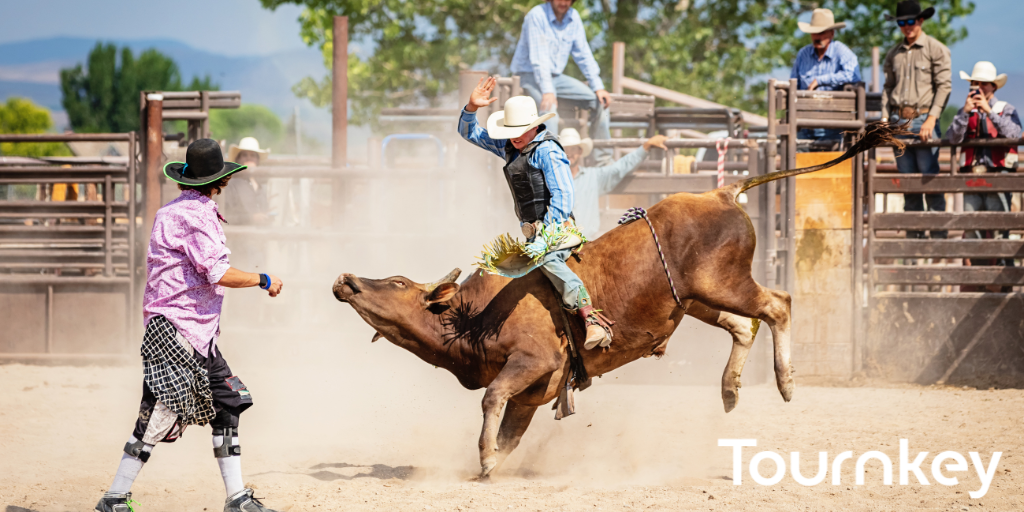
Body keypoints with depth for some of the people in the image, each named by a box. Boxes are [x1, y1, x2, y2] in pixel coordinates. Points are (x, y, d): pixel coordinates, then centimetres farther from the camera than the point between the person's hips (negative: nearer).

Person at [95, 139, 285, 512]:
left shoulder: (174, 211, 17)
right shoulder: (192, 215, -14)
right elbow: (219, 274, -20)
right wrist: (263, 281, -8)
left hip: (199, 334, 11)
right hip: (174, 331, -11)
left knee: (226, 405, 10)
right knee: (160, 417, -11)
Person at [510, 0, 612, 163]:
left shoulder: (573, 17, 2)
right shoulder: (536, 16, -18)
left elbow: (583, 55, 4)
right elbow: (538, 58, -24)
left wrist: (598, 87, -4)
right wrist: (547, 91, -34)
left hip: (556, 76, 7)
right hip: (531, 75, -7)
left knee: (600, 100, -6)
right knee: (550, 109, -35)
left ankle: (604, 159, 0)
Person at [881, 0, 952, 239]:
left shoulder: (936, 49, -1)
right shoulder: (894, 53, 15)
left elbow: (944, 86, -6)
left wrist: (931, 119, -14)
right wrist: (885, 119, 6)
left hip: (923, 119, -5)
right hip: (899, 121, 5)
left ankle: (939, 235, -5)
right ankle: (913, 235, 9)